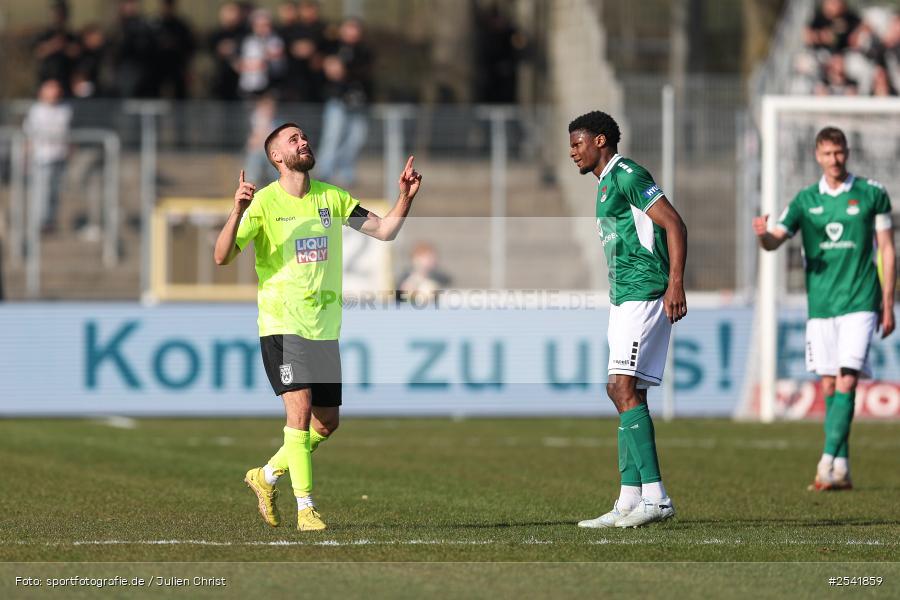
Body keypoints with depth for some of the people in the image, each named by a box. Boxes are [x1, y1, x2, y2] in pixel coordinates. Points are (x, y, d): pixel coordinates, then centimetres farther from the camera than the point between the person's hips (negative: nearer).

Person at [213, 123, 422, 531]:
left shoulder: (332, 198, 8)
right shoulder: (263, 202, -6)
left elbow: (384, 230, 7)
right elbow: (222, 257, -13)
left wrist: (405, 197, -10)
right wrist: (237, 212, -29)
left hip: (324, 328, 5)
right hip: (281, 325, -5)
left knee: (327, 422, 9)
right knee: (300, 409, -17)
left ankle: (267, 475, 30)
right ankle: (305, 509, -12)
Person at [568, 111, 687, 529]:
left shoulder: (626, 175, -9)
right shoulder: (607, 184, 22)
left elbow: (674, 224, -16)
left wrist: (675, 283, -24)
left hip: (644, 296, -11)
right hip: (625, 300, 11)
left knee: (623, 389, -17)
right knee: (628, 395, 7)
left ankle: (656, 497, -21)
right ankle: (629, 502, 7)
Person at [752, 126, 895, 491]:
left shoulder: (872, 194, 2)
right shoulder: (806, 200, 8)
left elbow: (887, 249, 5)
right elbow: (775, 241, 2)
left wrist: (888, 304, 1)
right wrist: (763, 235, -23)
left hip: (859, 303, -3)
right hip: (820, 306, 3)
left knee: (847, 382, -14)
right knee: (829, 386, 4)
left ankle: (828, 463, -18)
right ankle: (842, 469, 10)